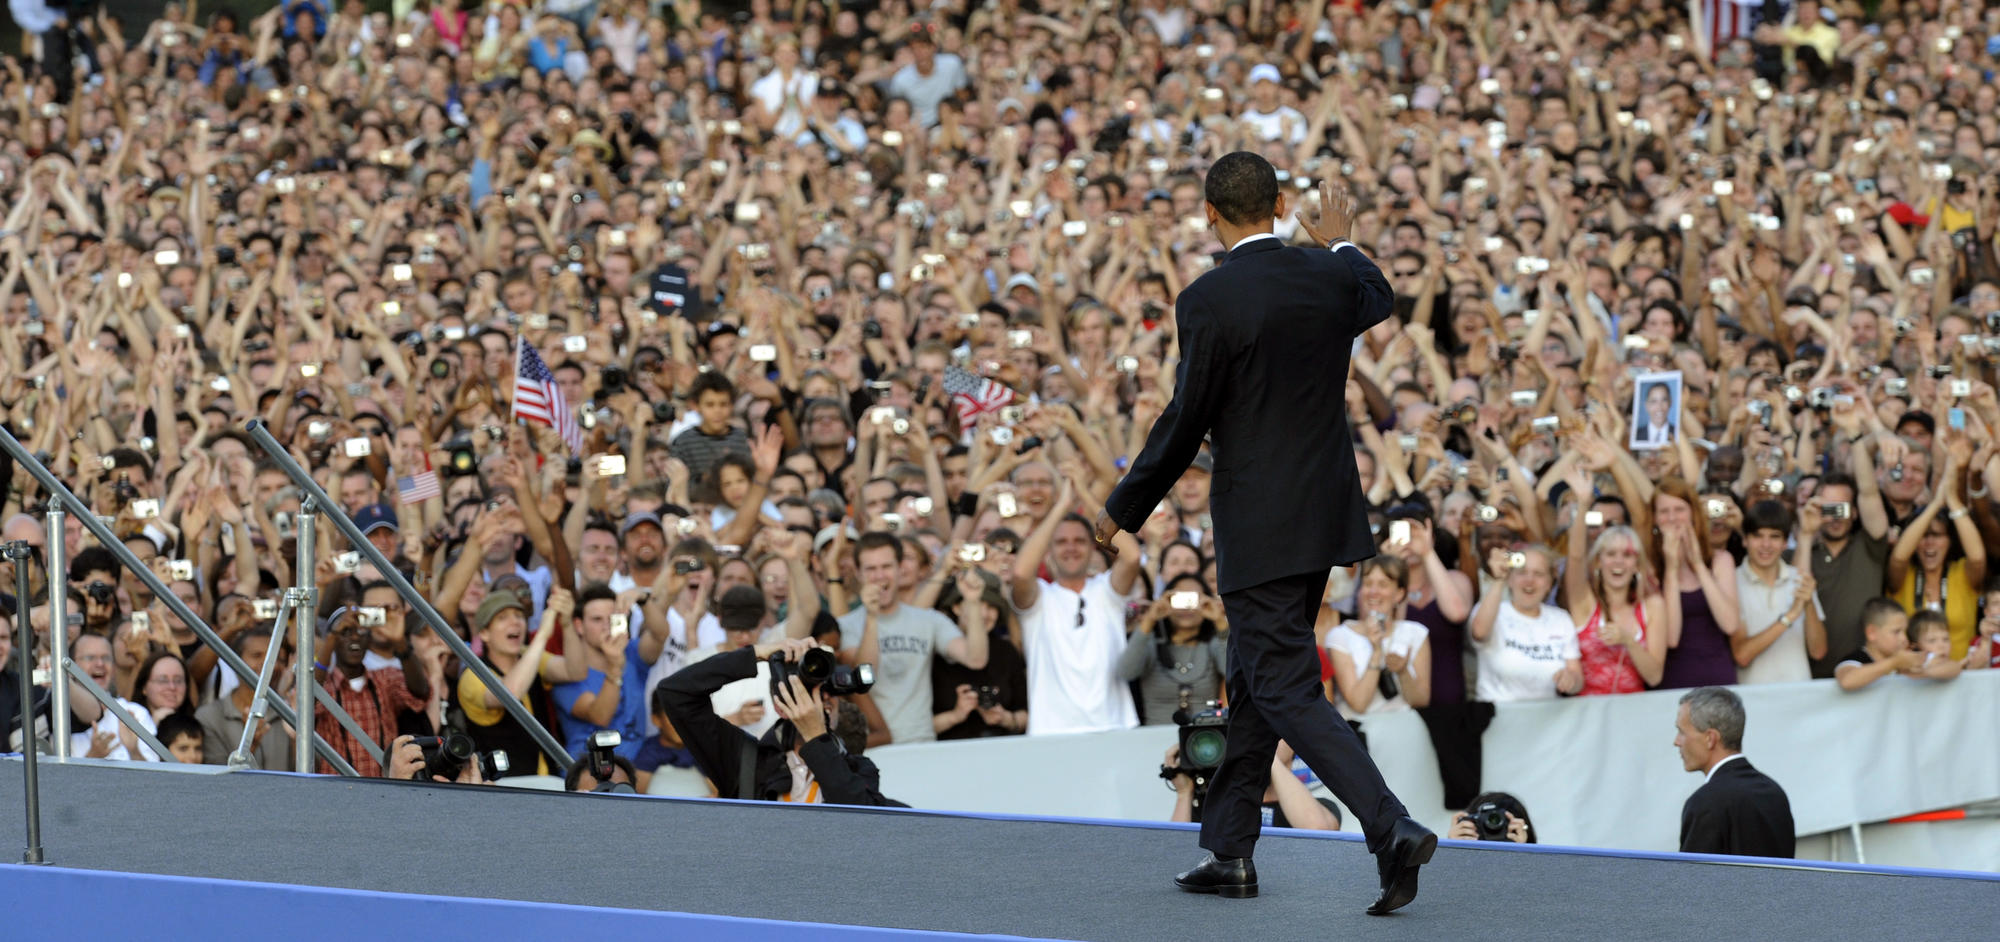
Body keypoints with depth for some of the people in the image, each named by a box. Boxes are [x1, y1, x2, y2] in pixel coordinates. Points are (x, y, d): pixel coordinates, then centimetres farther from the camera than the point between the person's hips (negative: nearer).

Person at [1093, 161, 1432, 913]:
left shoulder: (1209, 302, -16)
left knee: (1287, 691, -6)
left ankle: (1392, 829, -21)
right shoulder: (1332, 277, 2)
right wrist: (1341, 242, 47)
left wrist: (1123, 511, 1)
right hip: (1327, 512, 7)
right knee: (1253, 679, 18)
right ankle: (1229, 850, 23)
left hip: (1259, 527, -7)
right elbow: (1377, 300, 27)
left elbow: (1183, 425, -12)